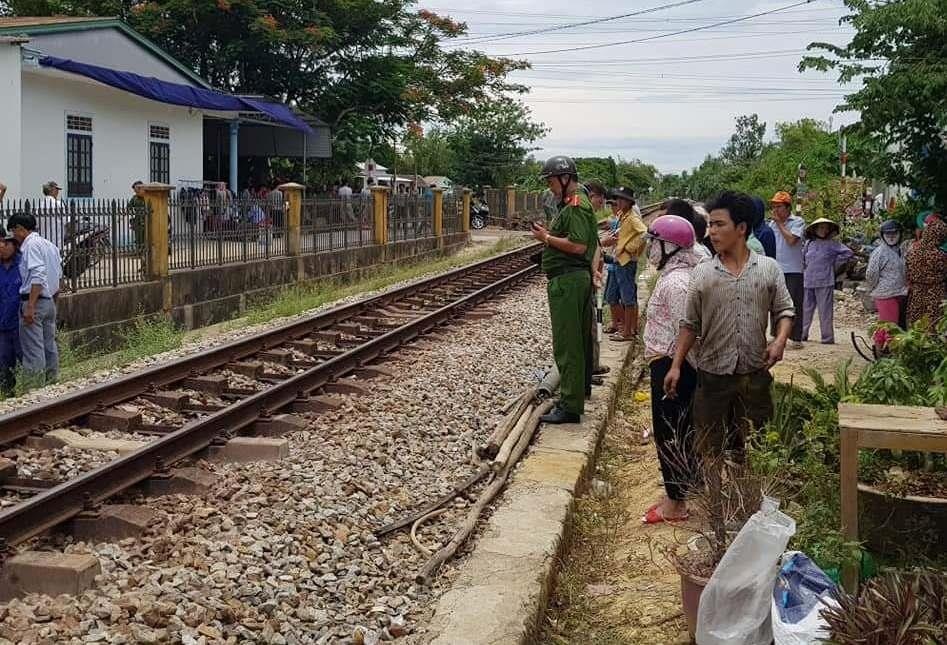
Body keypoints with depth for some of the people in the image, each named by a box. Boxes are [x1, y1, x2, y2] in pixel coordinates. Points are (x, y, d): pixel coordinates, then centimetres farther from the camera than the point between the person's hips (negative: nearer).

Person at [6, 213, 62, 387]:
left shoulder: (31, 244, -12)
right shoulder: (50, 245, 15)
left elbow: (38, 276, -22)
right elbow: (59, 276, 16)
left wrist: (30, 306, -23)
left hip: (33, 301, -9)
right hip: (50, 301, 9)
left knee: (33, 350, -6)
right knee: (50, 347, 12)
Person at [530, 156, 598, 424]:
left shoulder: (576, 206, -16)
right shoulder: (573, 203, 17)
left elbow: (578, 246, -25)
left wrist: (547, 238, -16)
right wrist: (548, 233, 10)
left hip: (568, 281, -11)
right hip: (577, 278, 11)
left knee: (567, 343, -9)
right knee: (579, 335, 22)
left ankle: (570, 405, -8)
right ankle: (582, 384, 38)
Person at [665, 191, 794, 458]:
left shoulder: (769, 268, 0)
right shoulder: (702, 273, 0)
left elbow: (784, 310, 6)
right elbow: (690, 324, 4)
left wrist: (780, 340, -13)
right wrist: (676, 366, -2)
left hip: (755, 375, 0)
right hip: (713, 376, 0)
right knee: (708, 450, 6)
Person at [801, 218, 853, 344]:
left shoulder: (832, 243, -1)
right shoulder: (808, 243, 11)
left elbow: (848, 253, -4)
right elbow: (802, 257, 25)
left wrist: (835, 263, -2)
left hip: (824, 283, -4)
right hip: (808, 281, 4)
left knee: (825, 311, -3)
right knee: (806, 309, 10)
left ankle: (828, 337, 1)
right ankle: (802, 334, 19)